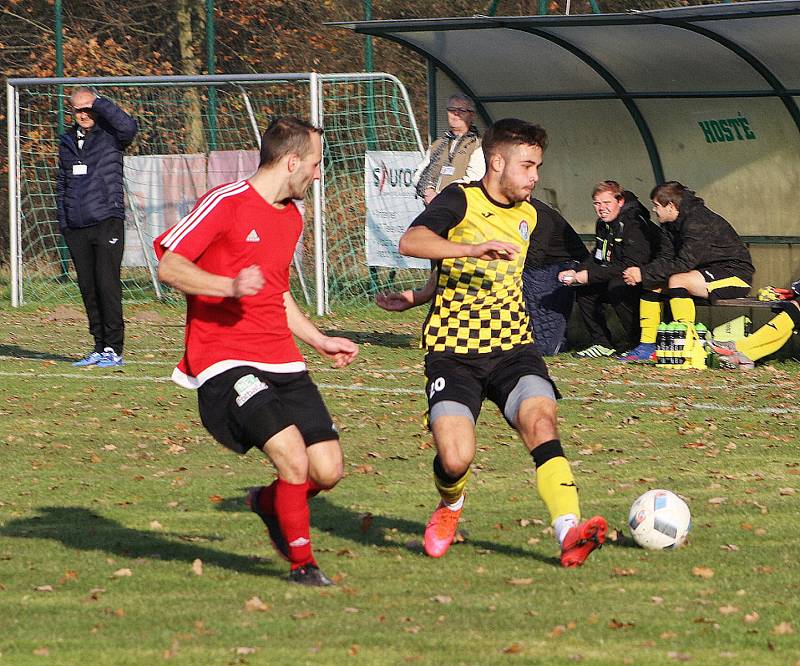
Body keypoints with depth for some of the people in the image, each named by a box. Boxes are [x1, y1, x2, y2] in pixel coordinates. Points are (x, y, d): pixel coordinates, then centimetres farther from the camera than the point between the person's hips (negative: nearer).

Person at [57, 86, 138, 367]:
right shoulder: (67, 141, 15)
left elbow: (128, 126, -24)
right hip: (76, 228, 6)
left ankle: (114, 349, -7)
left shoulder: (109, 136, -1)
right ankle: (100, 348, 13)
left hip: (107, 222, -6)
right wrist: (62, 220, 14)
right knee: (88, 289, 7)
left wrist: (98, 102, -14)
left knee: (107, 285, -10)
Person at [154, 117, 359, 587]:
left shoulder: (291, 217, 19)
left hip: (283, 363, 8)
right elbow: (169, 266, -13)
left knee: (328, 470, -3)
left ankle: (269, 503, 29)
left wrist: (320, 341, 31)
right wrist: (230, 286, -26)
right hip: (226, 363, -8)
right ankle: (302, 563, -3)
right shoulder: (226, 203, -8)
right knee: (294, 456, -22)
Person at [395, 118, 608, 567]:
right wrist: (474, 250, -40)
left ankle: (569, 531, -36)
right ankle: (450, 507, 19)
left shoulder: (527, 216, 14)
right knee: (456, 458, -18)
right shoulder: (462, 201, -6)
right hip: (454, 350, -4)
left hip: (512, 346, 4)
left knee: (541, 423, -24)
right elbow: (410, 242, -25)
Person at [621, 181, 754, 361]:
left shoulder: (698, 223, -23)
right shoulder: (673, 224, 7)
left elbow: (684, 263, -28)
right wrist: (640, 274, -15)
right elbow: (665, 258, 4)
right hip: (709, 271, 10)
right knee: (651, 283, 1)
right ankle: (647, 345, 0)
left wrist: (644, 273, -27)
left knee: (677, 281, -31)